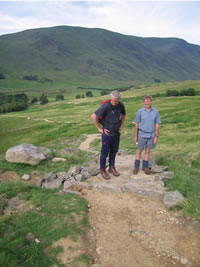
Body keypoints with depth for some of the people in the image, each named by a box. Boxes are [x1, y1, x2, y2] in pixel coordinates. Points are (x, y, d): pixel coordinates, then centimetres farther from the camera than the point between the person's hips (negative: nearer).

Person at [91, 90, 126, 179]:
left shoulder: (121, 105, -2)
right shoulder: (106, 106, -21)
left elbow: (123, 115, 20)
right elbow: (94, 116, -23)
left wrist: (121, 125, 11)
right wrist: (99, 129, -16)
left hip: (117, 134, 6)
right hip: (107, 134, -5)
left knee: (114, 152, 16)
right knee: (105, 153, 6)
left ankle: (112, 168, 33)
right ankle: (102, 170, 21)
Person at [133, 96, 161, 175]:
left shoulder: (156, 112, -3)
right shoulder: (140, 112, -5)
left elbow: (157, 125, 0)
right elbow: (136, 125, 0)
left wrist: (156, 136, -3)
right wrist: (135, 136, 0)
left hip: (151, 135, 1)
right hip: (142, 135, -1)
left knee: (148, 151, 12)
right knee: (139, 151, 9)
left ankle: (145, 166, 26)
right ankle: (136, 167, 22)